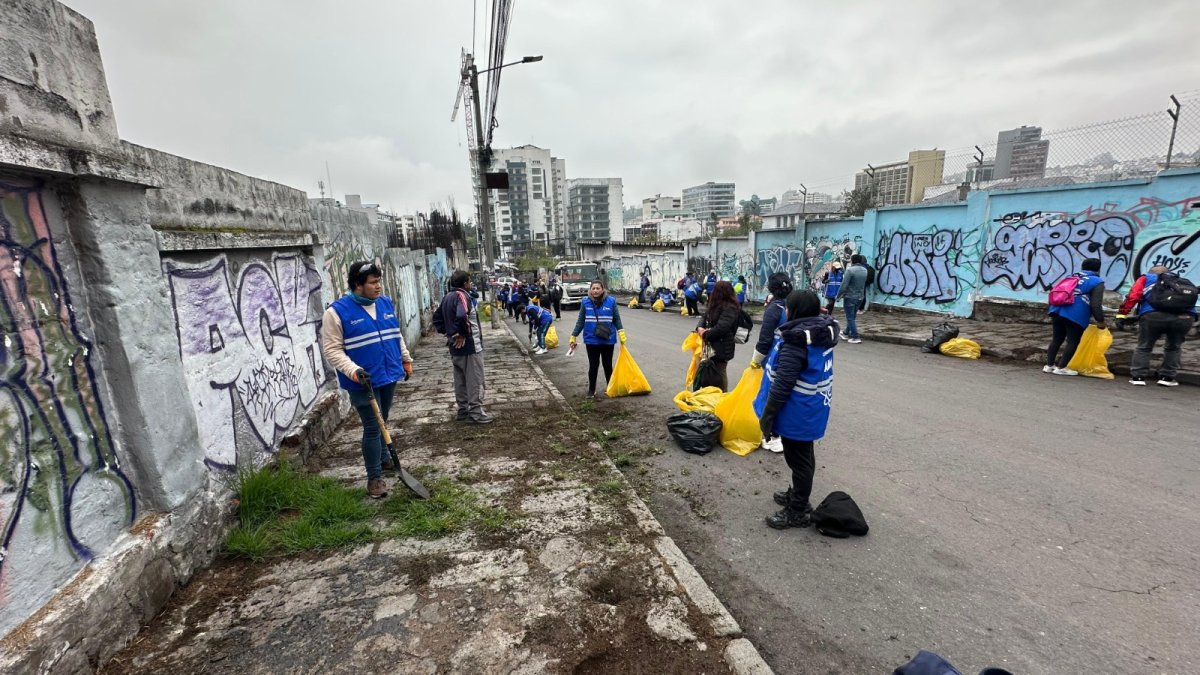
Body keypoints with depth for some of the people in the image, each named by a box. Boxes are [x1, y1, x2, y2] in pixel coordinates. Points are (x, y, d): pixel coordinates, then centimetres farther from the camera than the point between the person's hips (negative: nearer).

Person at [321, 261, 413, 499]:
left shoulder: (386, 303, 5)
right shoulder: (337, 311, -14)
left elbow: (396, 335, 18)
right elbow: (332, 349, -14)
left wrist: (406, 359, 21)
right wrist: (353, 370, -26)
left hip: (388, 375, 6)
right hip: (363, 382, -6)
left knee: (381, 423, 21)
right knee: (373, 427, -4)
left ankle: (383, 459, 41)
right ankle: (374, 478, 8)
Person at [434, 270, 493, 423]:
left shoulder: (447, 297, 12)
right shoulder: (462, 296, -16)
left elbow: (437, 318, 20)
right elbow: (461, 316, -35)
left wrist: (448, 332, 13)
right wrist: (463, 333, -22)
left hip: (455, 347, 9)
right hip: (469, 345, -9)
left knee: (460, 380, 15)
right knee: (474, 381, -1)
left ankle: (463, 410, 24)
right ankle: (476, 412, 4)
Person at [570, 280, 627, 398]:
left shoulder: (611, 301, -6)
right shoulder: (585, 302, -4)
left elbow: (617, 319, 2)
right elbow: (580, 321, 4)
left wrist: (621, 333, -8)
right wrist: (573, 337, 4)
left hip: (608, 340, 0)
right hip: (591, 340, 0)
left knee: (608, 365, 13)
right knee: (593, 365, 10)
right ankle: (591, 390, 23)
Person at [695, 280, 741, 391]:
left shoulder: (730, 308, -19)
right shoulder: (715, 305, 10)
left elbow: (721, 328, -27)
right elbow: (704, 317, 13)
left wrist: (705, 334, -14)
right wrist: (699, 328, -8)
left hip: (721, 348, -9)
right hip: (712, 346, 9)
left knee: (719, 374, 4)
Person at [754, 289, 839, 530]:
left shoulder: (795, 343, -26)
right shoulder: (822, 333, 3)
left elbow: (782, 385, -26)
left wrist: (767, 415, -18)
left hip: (797, 412, -9)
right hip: (813, 408, 9)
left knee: (798, 459, 5)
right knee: (803, 457, 23)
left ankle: (798, 512, 20)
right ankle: (797, 495, 41)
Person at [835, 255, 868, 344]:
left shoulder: (850, 270, -18)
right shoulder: (865, 270, 4)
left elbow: (843, 285, -19)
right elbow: (865, 285, 10)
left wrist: (838, 297, -8)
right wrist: (863, 295, 18)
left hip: (850, 297, -7)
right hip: (860, 297, 7)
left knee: (850, 318, 0)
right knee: (852, 317, 19)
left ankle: (855, 337, -3)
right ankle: (846, 333, 34)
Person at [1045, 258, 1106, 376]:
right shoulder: (1097, 282, 5)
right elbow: (1096, 304, -5)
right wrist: (1100, 320, 2)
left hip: (1057, 310, 6)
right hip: (1076, 315, -6)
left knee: (1057, 339, 14)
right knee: (1073, 342, 3)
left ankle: (1049, 365, 14)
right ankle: (1061, 367, 0)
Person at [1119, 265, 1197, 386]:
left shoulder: (1146, 278, 24)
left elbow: (1133, 296, 8)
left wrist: (1123, 313, 7)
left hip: (1153, 316, -3)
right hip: (1185, 317, 3)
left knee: (1144, 347, 14)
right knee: (1174, 348, 24)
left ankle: (1138, 376, 11)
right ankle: (1167, 377, 22)